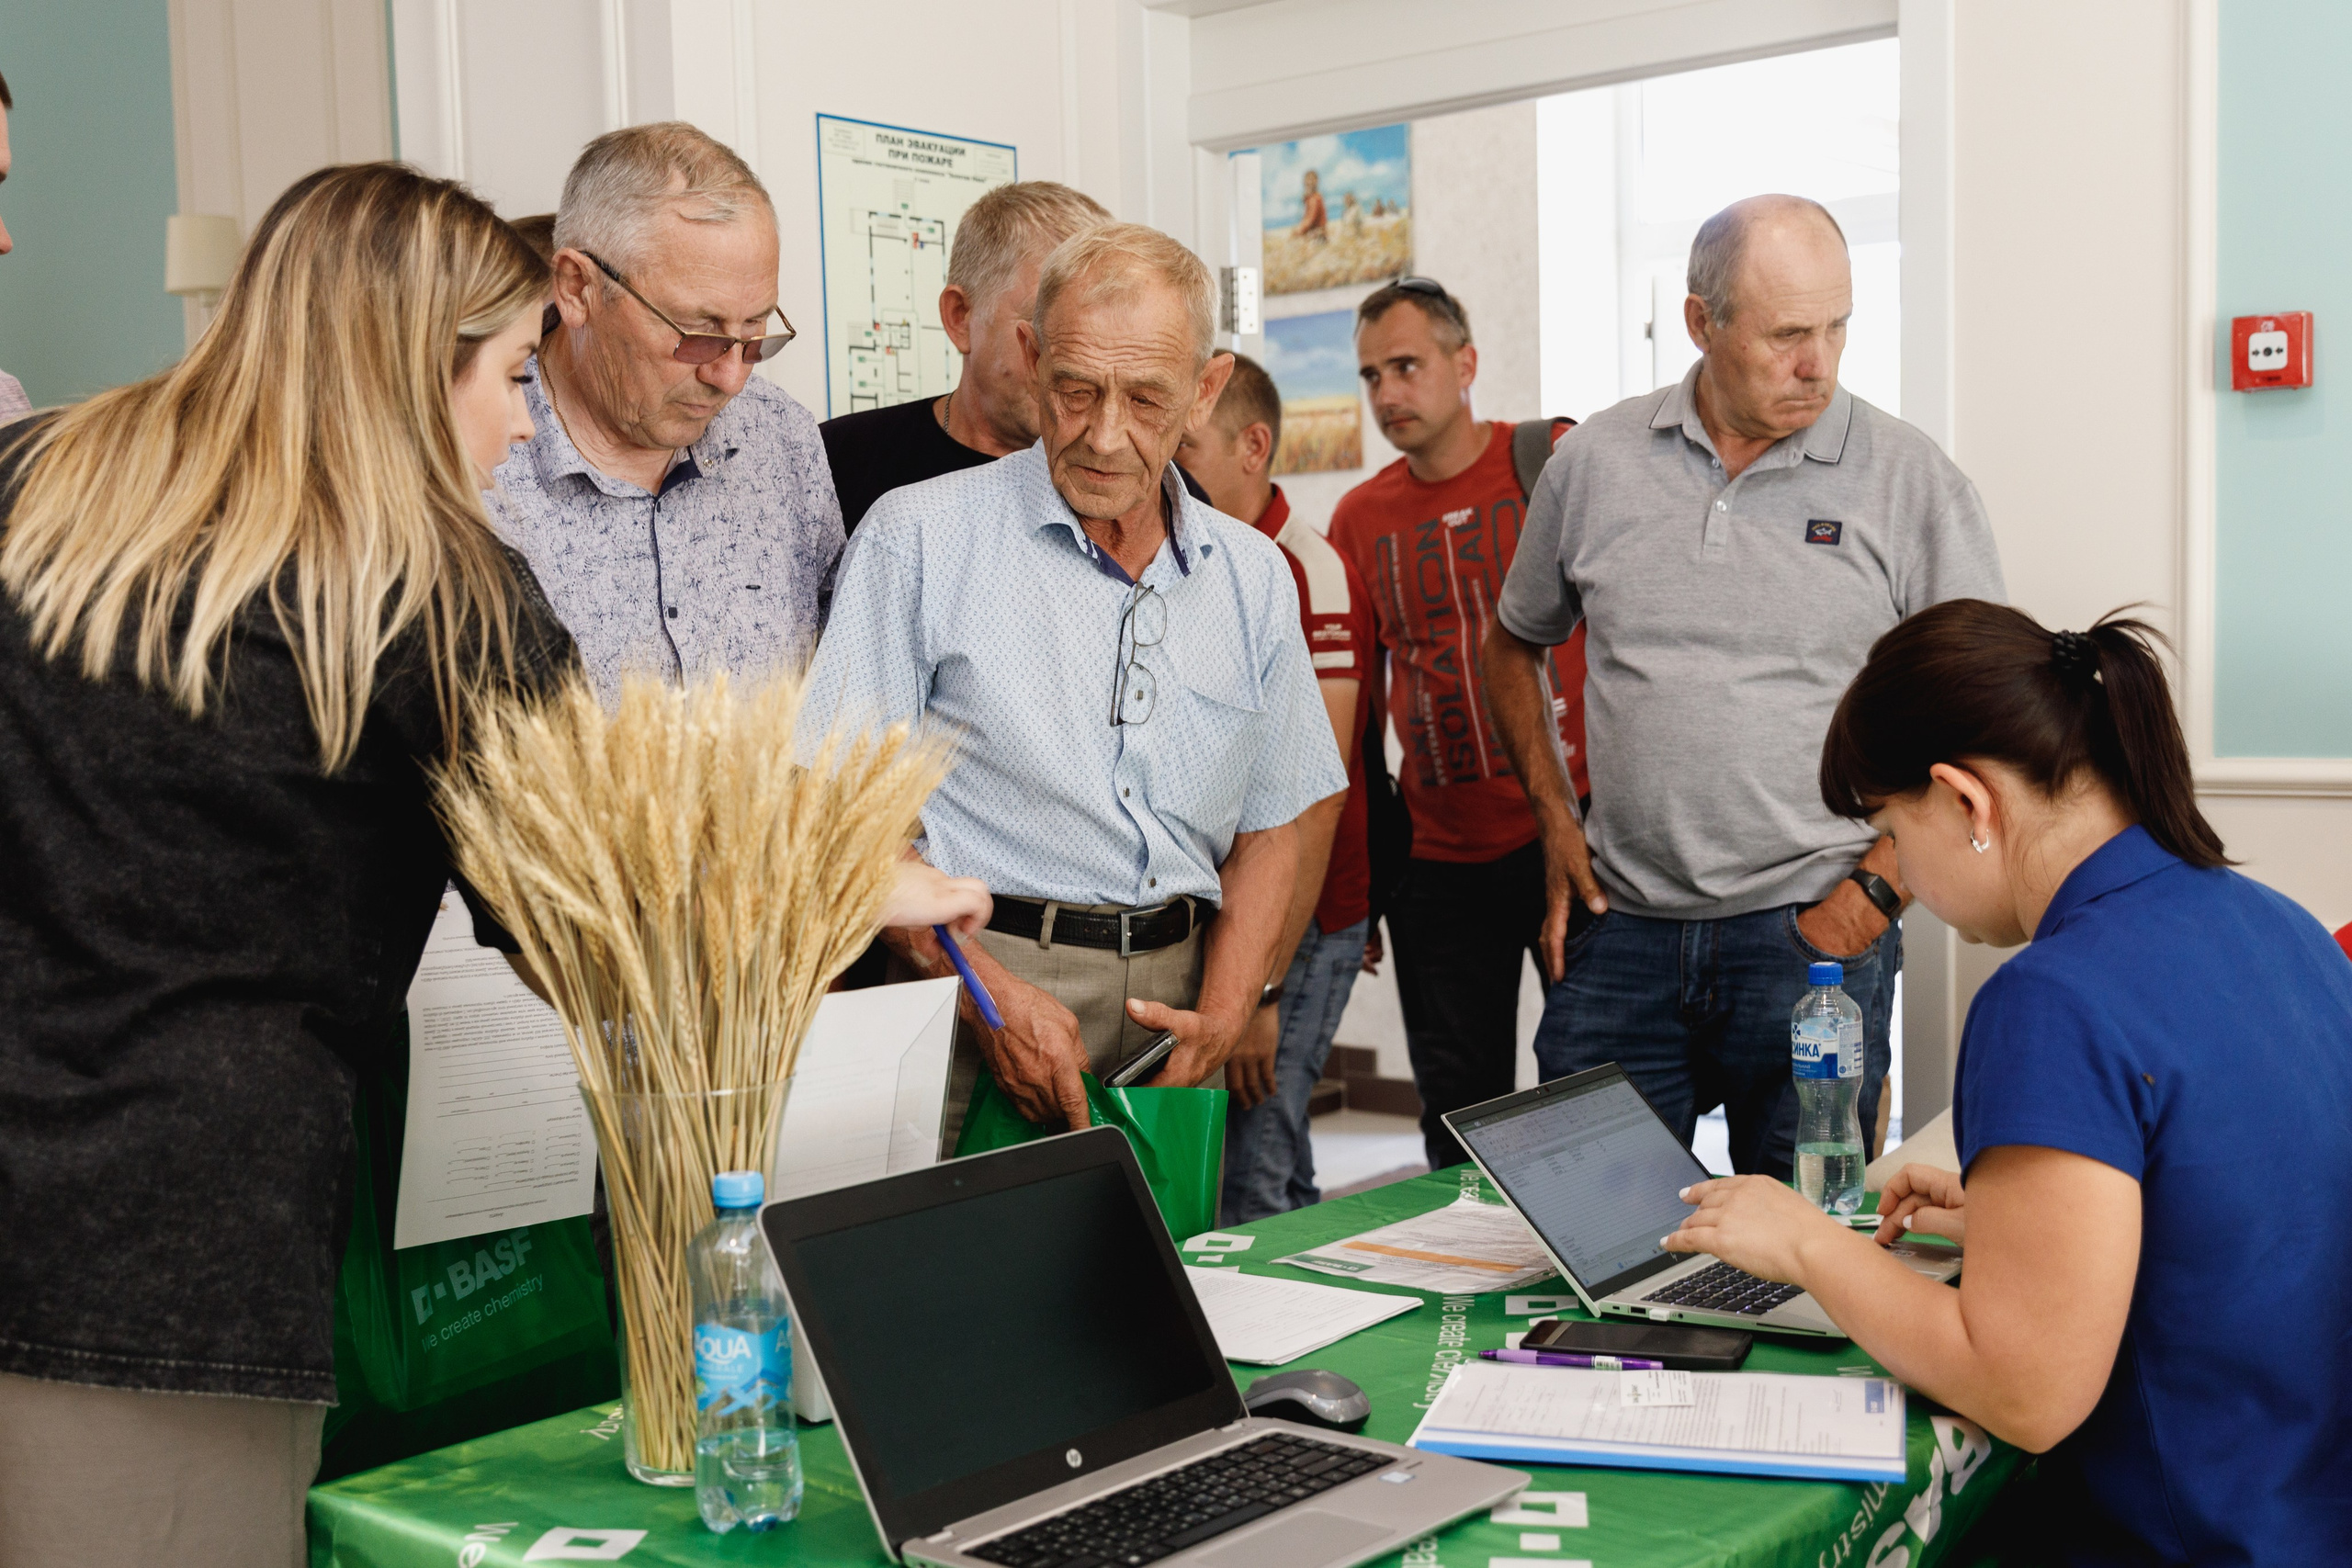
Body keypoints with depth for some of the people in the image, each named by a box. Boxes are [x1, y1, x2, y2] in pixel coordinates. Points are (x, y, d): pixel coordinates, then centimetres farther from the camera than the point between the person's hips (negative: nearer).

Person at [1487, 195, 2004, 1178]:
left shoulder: (1911, 482, -2)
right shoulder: (1594, 462, 5)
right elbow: (1514, 647, 19)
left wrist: (1870, 896, -8)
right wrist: (1556, 824, 8)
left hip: (1812, 932, -2)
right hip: (1621, 926, 2)